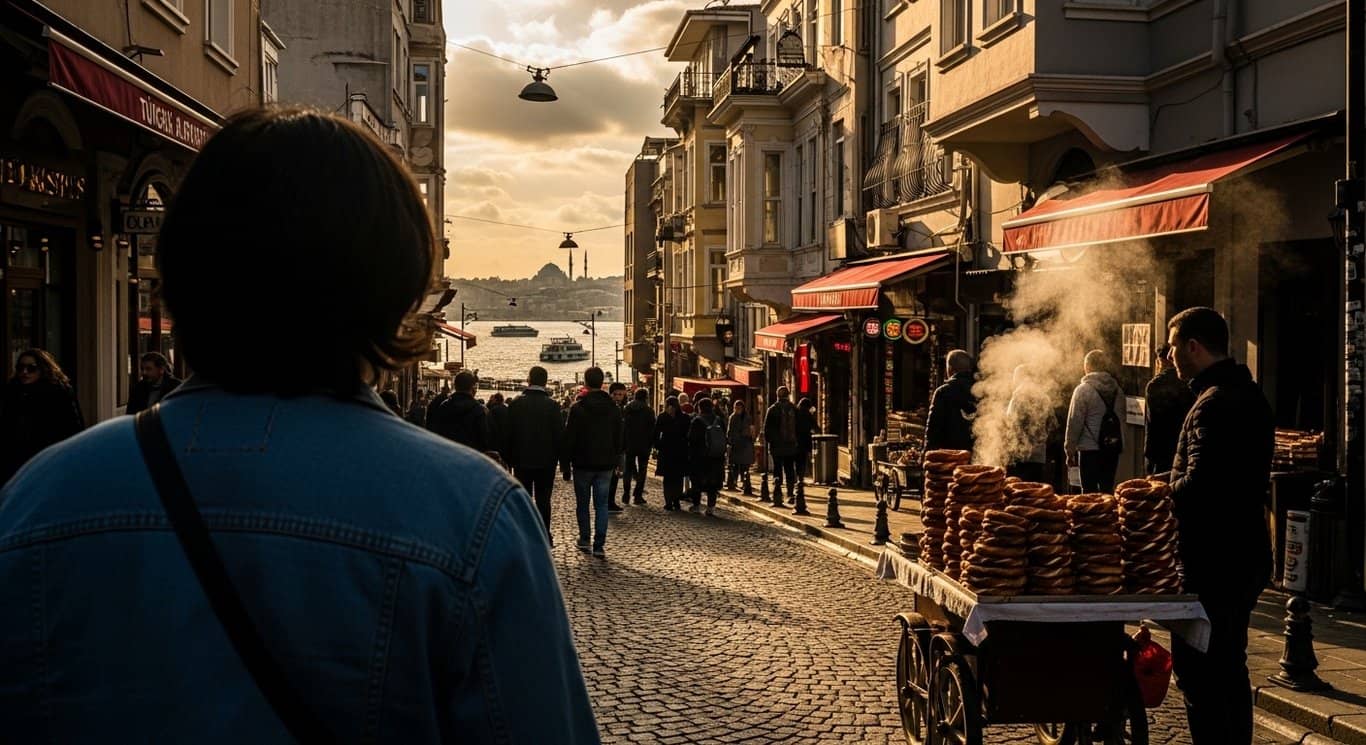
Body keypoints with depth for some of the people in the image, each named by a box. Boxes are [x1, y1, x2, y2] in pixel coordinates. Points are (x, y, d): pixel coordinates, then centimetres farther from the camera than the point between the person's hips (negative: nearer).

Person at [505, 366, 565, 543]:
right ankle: (544, 536, 6)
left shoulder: (516, 403, -4)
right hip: (546, 461, -1)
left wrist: (508, 458, 6)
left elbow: (508, 433, -2)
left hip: (522, 460, 1)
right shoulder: (552, 405, -7)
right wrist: (556, 456, 5)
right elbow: (560, 434, -6)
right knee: (543, 499, 5)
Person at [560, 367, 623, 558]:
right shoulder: (614, 409, 3)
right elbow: (619, 439, 10)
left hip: (583, 464, -3)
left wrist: (565, 466, -3)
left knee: (582, 503, 13)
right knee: (601, 504, 5)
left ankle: (584, 540, 19)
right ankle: (599, 545, -2)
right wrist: (615, 462, 18)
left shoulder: (578, 408, -11)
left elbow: (569, 439, -10)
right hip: (605, 464, 3)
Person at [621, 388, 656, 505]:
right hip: (644, 446, -3)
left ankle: (626, 494, 11)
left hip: (629, 445, 3)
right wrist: (652, 444, 1)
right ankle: (638, 496, 1)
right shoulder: (649, 411, -7)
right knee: (642, 470, 5)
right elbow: (652, 430, -8)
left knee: (628, 469, 14)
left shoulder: (626, 409, 3)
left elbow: (622, 427, 4)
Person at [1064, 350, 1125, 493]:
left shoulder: (1083, 390, -9)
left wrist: (1070, 450, -2)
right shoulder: (1117, 389, 7)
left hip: (1090, 449, -5)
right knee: (1108, 489, 10)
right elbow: (1121, 418, 12)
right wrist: (1119, 445, 19)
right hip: (1113, 448, 5)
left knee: (1089, 491, 1)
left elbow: (1075, 422, -9)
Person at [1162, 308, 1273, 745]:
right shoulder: (1248, 394, 14)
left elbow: (1197, 486, -26)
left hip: (1211, 560, -10)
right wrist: (1172, 485, 11)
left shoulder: (1215, 403, -19)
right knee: (1229, 667, 19)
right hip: (1244, 555, 10)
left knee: (1196, 672, -4)